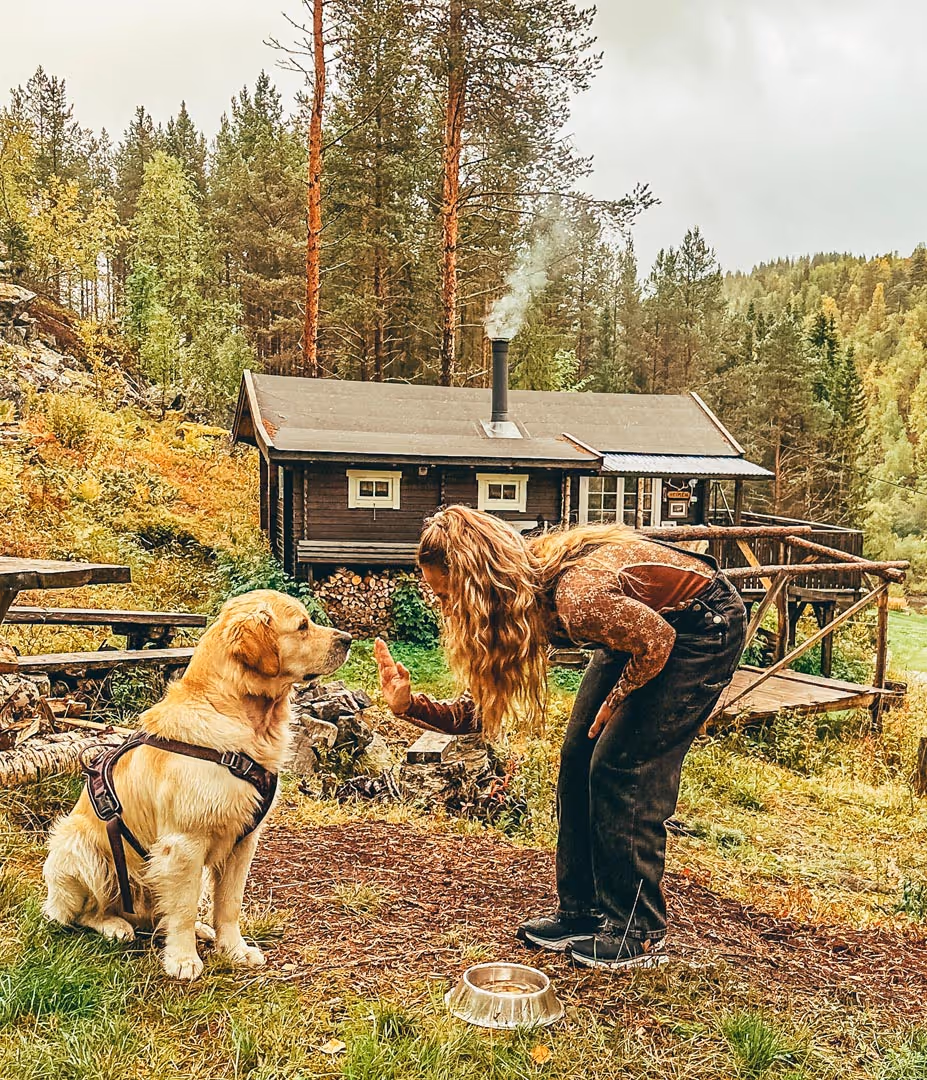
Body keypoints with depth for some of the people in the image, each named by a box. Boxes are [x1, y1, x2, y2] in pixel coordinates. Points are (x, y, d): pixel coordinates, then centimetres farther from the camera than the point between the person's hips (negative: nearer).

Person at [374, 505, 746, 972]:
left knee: (623, 770, -9)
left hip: (705, 627, -8)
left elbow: (657, 642, -21)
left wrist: (615, 701, -8)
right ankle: (580, 913, 18)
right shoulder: (515, 600, -12)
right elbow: (478, 711, -6)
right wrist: (409, 704, -19)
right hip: (642, 625, 8)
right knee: (579, 760, 4)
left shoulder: (572, 598, -37)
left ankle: (639, 935, 6)